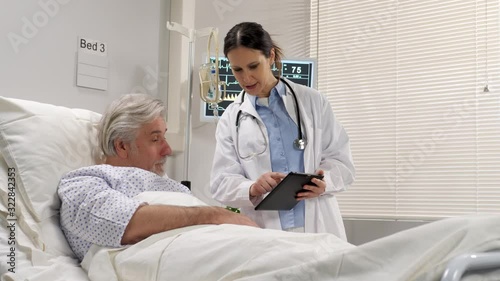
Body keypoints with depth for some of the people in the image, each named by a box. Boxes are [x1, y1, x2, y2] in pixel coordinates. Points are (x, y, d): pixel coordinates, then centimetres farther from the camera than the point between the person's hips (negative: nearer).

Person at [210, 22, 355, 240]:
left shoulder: (313, 102, 6)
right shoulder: (231, 119, 7)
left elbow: (341, 161, 4)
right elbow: (222, 182, 1)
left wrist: (324, 181, -18)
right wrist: (252, 189, -20)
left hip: (317, 229, 0)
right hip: (265, 234, 0)